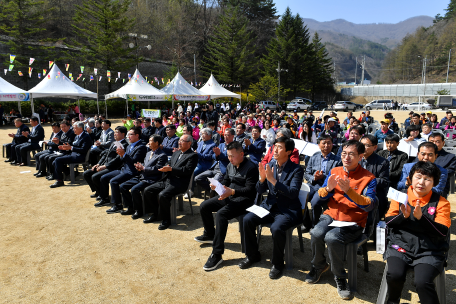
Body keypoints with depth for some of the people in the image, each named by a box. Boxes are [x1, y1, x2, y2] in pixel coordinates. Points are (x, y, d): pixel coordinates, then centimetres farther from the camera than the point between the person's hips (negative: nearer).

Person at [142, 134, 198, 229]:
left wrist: (171, 169, -18)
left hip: (179, 183, -9)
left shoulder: (193, 155, -4)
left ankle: (166, 220, -10)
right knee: (147, 190, -1)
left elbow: (187, 170, -16)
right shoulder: (176, 153, 22)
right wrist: (165, 168, -3)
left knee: (162, 195, -30)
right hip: (166, 180, 9)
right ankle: (154, 214, 13)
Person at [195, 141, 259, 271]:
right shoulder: (230, 165, 10)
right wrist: (217, 186, -3)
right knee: (204, 206, 6)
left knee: (220, 214, -31)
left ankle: (217, 254, -24)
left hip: (243, 199, -9)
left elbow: (250, 190, -20)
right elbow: (225, 181, 19)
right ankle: (210, 235, 29)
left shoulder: (251, 168, -15)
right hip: (229, 195, 9)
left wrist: (232, 191, -32)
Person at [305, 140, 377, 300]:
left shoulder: (368, 178, -4)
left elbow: (369, 205, -14)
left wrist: (349, 190, -27)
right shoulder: (334, 171, 8)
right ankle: (318, 266, 7)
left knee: (332, 237, -32)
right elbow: (321, 197, 9)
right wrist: (328, 188, -15)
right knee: (316, 234, -26)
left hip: (353, 222, -3)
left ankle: (340, 277, -4)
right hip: (331, 215, 4)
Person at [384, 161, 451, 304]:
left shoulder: (441, 202, 3)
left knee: (422, 282, -27)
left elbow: (442, 232, -6)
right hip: (400, 247, 1)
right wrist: (403, 216, -15)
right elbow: (388, 222, 4)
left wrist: (420, 217, -20)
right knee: (394, 275, -24)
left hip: (429, 252, -1)